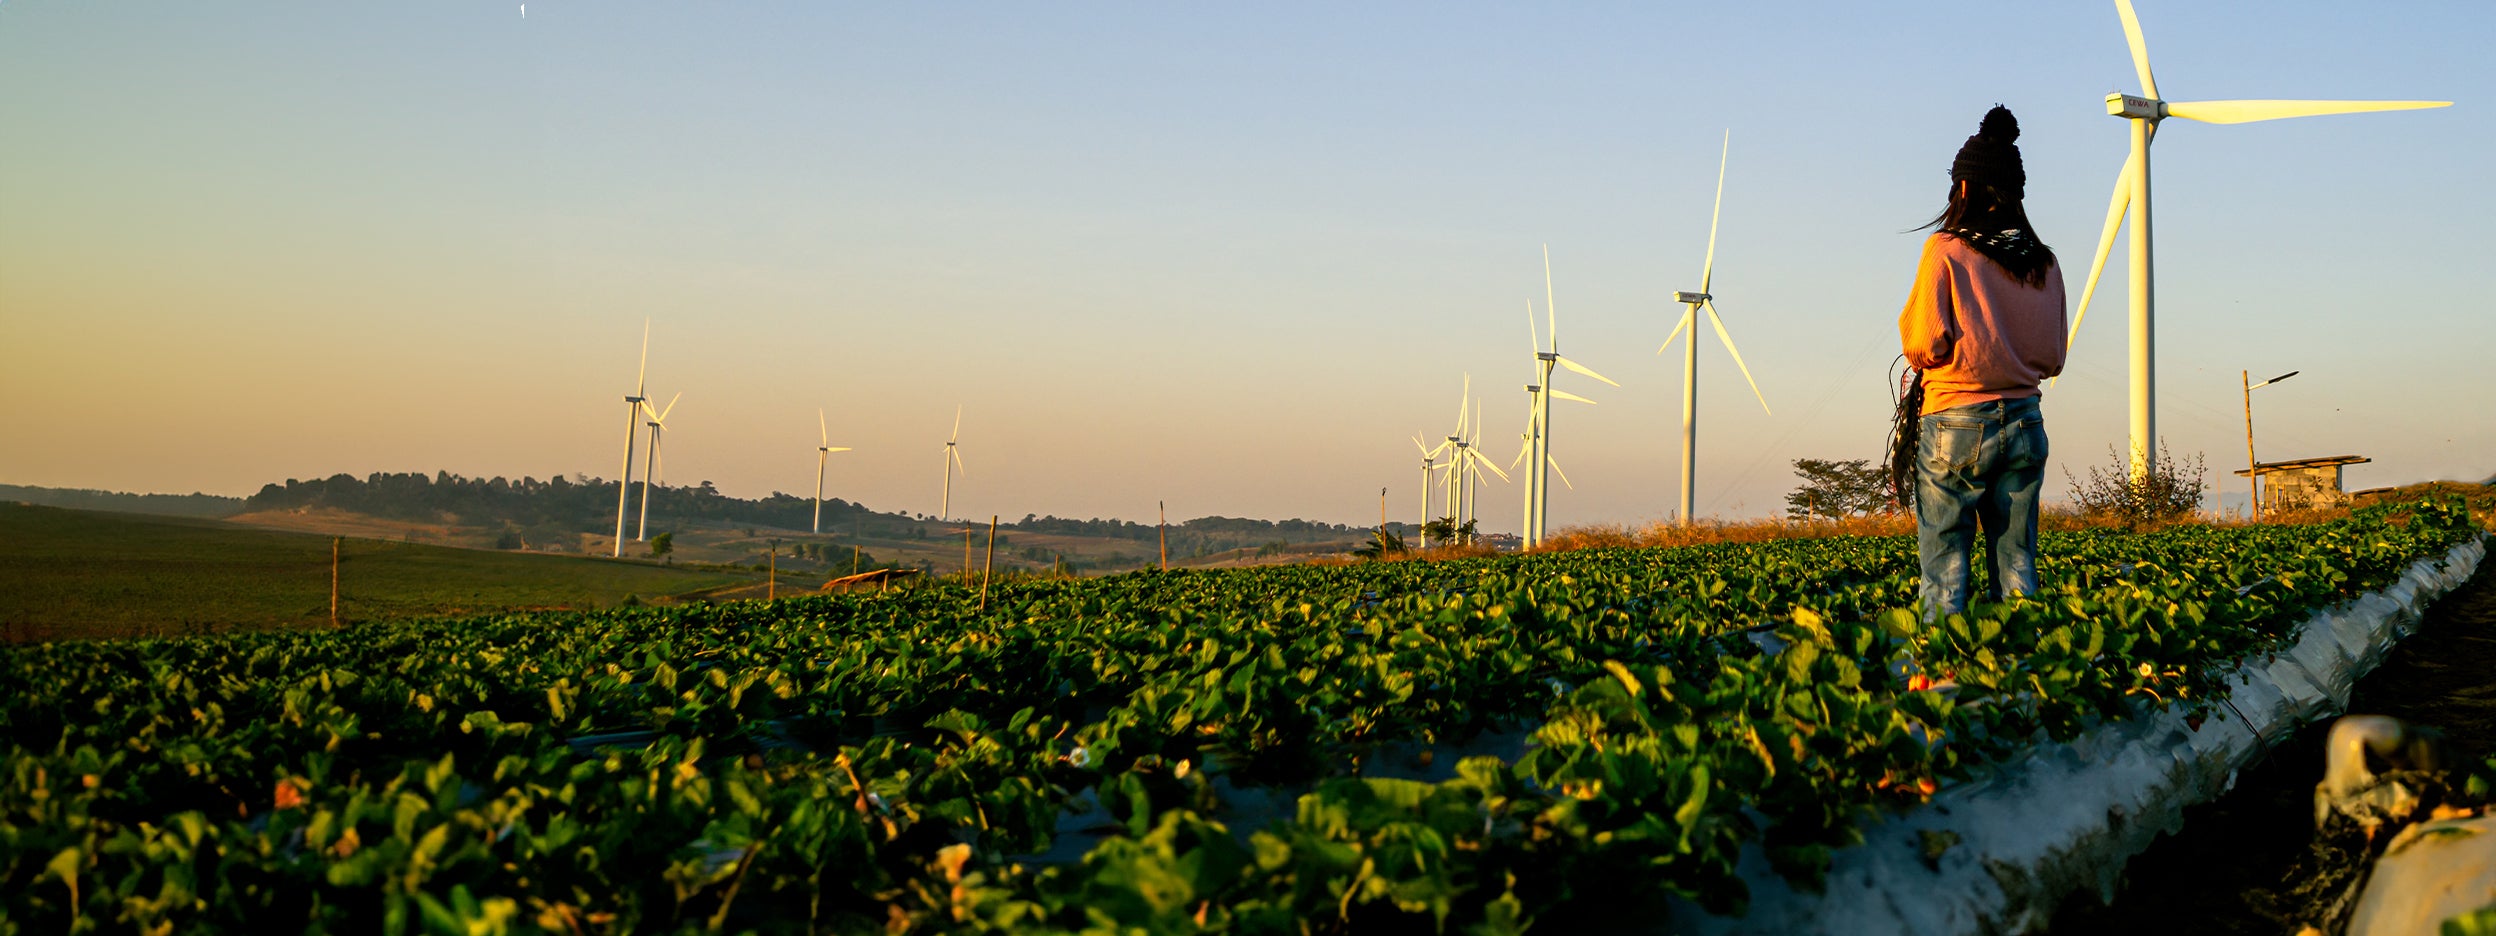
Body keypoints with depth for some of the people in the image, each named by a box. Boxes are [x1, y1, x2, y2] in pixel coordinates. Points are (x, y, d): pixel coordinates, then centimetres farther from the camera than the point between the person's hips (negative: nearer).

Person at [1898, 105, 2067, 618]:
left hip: (1955, 422, -4)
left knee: (1944, 568, -2)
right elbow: (2053, 358, 12)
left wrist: (1918, 347, 10)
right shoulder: (2043, 262, 7)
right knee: (2017, 563, 8)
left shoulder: (1946, 249, -6)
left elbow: (1925, 345, -11)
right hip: (2024, 420, 4)